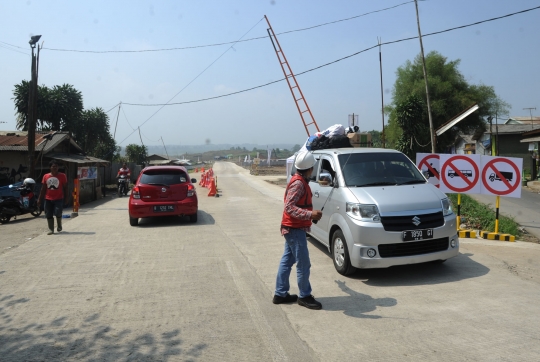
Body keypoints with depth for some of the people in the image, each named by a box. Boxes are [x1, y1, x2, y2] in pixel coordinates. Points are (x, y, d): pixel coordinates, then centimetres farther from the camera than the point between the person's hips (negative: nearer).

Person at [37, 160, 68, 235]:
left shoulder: (62, 176, 0)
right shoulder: (46, 176, 7)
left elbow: (65, 188, 2)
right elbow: (43, 189, 11)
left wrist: (65, 198, -2)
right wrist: (39, 199, 9)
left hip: (59, 199, -3)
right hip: (48, 199, 3)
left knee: (58, 213, -12)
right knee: (49, 215, 4)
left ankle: (59, 225, 15)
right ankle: (51, 230, 14)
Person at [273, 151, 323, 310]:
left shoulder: (299, 181, 12)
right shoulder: (298, 183, -19)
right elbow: (289, 207, -27)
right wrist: (310, 214, -37)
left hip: (292, 229, 10)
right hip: (295, 229, -10)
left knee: (286, 261, 14)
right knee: (303, 264, -2)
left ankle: (280, 294, 23)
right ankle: (305, 296, 11)